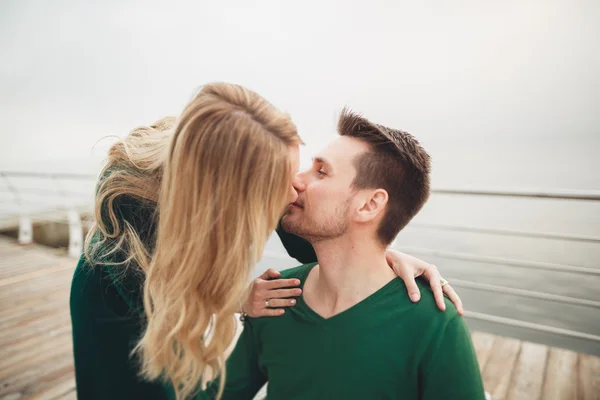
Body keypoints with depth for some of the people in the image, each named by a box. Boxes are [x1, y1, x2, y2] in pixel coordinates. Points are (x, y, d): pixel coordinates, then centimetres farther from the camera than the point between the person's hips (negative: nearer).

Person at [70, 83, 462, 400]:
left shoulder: (248, 163, -32)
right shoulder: (126, 199, -41)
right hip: (118, 300, -3)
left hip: (189, 283, 3)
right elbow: (156, 299, -25)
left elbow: (307, 239, -20)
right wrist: (235, 299, -36)